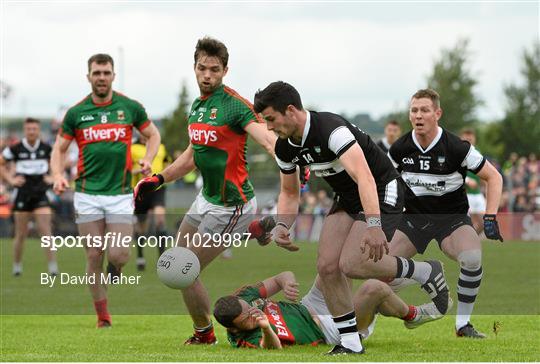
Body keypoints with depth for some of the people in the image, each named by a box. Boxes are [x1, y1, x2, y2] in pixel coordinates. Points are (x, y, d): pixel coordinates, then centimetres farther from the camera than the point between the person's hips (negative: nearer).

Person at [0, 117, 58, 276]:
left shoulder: (47, 148, 0)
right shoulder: (15, 149, -5)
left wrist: (52, 177, 5)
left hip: (41, 194, 0)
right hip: (22, 194, 0)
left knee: (45, 231, -11)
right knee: (21, 234, 6)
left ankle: (52, 266, -13)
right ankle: (17, 265, 24)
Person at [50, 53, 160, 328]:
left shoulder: (130, 107, 2)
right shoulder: (76, 113, 3)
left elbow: (153, 134, 16)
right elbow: (59, 148, 10)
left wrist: (147, 159, -3)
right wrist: (58, 175, -8)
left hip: (120, 194, 0)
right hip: (87, 194, 1)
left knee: (118, 255, -10)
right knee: (94, 256, 0)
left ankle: (115, 266, 29)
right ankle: (103, 316, 11)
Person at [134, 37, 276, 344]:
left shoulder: (235, 105, -19)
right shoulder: (197, 106, 8)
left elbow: (268, 139, -34)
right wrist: (158, 179, 13)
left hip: (230, 207, -9)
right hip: (207, 199, 9)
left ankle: (205, 336, 14)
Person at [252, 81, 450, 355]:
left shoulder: (331, 129, -31)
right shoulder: (285, 148, -4)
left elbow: (364, 177, -42)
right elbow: (289, 193, 12)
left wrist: (374, 226, -51)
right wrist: (281, 225, -8)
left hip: (381, 193, -8)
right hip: (347, 199, 8)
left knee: (351, 265, -22)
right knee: (327, 266, -7)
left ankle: (425, 273, -1)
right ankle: (350, 344, 4)